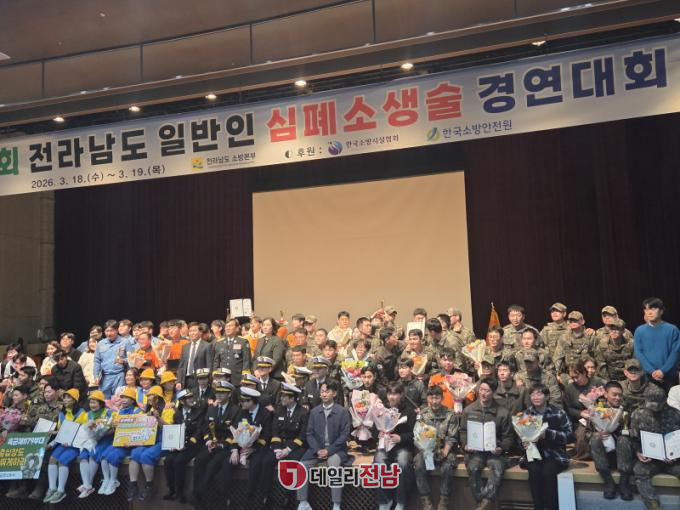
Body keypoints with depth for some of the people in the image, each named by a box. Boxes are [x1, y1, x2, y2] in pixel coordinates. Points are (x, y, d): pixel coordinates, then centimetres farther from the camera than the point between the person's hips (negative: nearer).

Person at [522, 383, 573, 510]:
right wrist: (524, 443, -11)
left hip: (555, 454, -2)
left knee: (548, 471, -31)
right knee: (534, 470, -29)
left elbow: (569, 435, -10)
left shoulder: (558, 413, -4)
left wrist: (548, 434, -23)